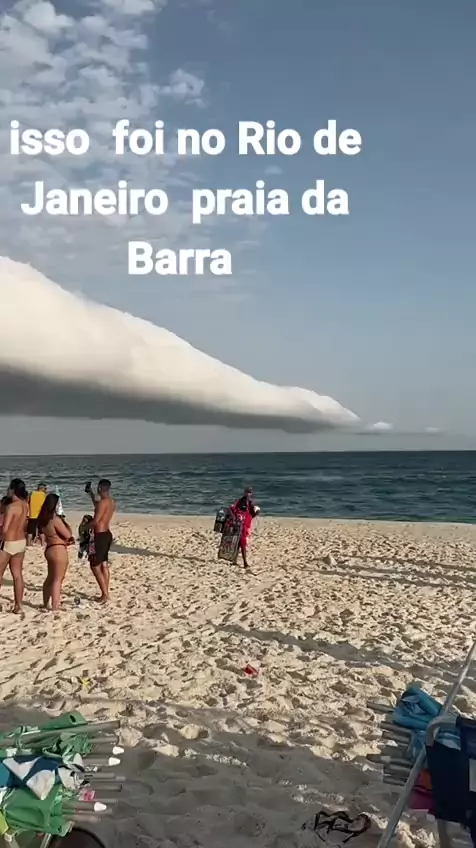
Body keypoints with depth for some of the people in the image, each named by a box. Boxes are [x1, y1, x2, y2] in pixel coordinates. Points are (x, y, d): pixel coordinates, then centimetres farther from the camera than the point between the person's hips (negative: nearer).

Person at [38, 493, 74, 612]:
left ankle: (46, 605, 29)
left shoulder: (43, 519, 7)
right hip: (58, 550, -9)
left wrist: (66, 541, 11)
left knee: (50, 578, 20)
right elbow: (68, 535, -16)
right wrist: (68, 526, 4)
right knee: (57, 580, -3)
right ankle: (54, 608, -1)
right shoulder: (55, 519, -20)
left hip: (49, 549, 9)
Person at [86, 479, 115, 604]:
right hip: (106, 534, 9)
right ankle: (105, 593, 20)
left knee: (95, 566, -1)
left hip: (99, 536, -9)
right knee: (104, 565, 15)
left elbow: (95, 521, -23)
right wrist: (90, 493, 35)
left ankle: (105, 594, -2)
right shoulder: (111, 502, 9)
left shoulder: (103, 502, -20)